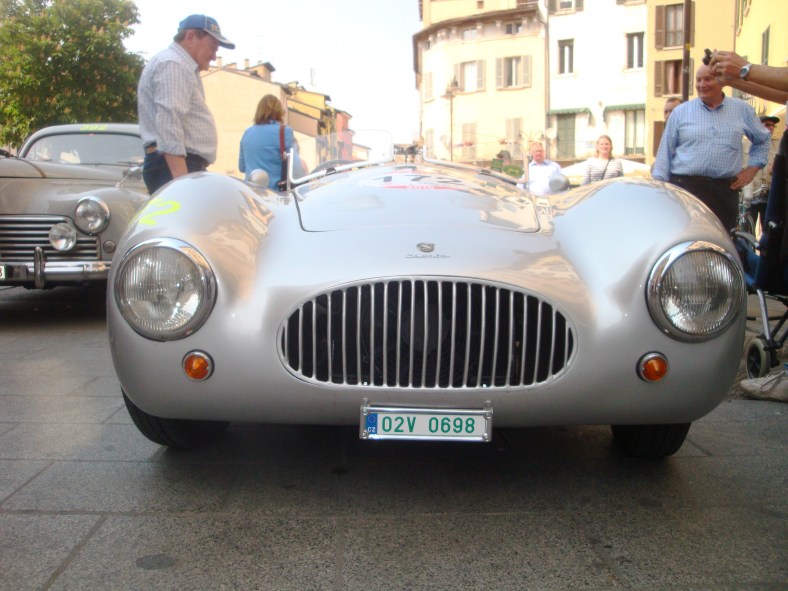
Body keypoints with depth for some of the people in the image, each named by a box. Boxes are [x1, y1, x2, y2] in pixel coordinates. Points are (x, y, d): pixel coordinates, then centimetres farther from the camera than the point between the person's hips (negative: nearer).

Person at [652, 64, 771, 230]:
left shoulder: (743, 110, 11)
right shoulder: (680, 112, 6)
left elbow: (762, 140, 25)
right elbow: (665, 151, 5)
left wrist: (752, 168, 12)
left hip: (726, 189, 2)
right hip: (685, 186, -2)